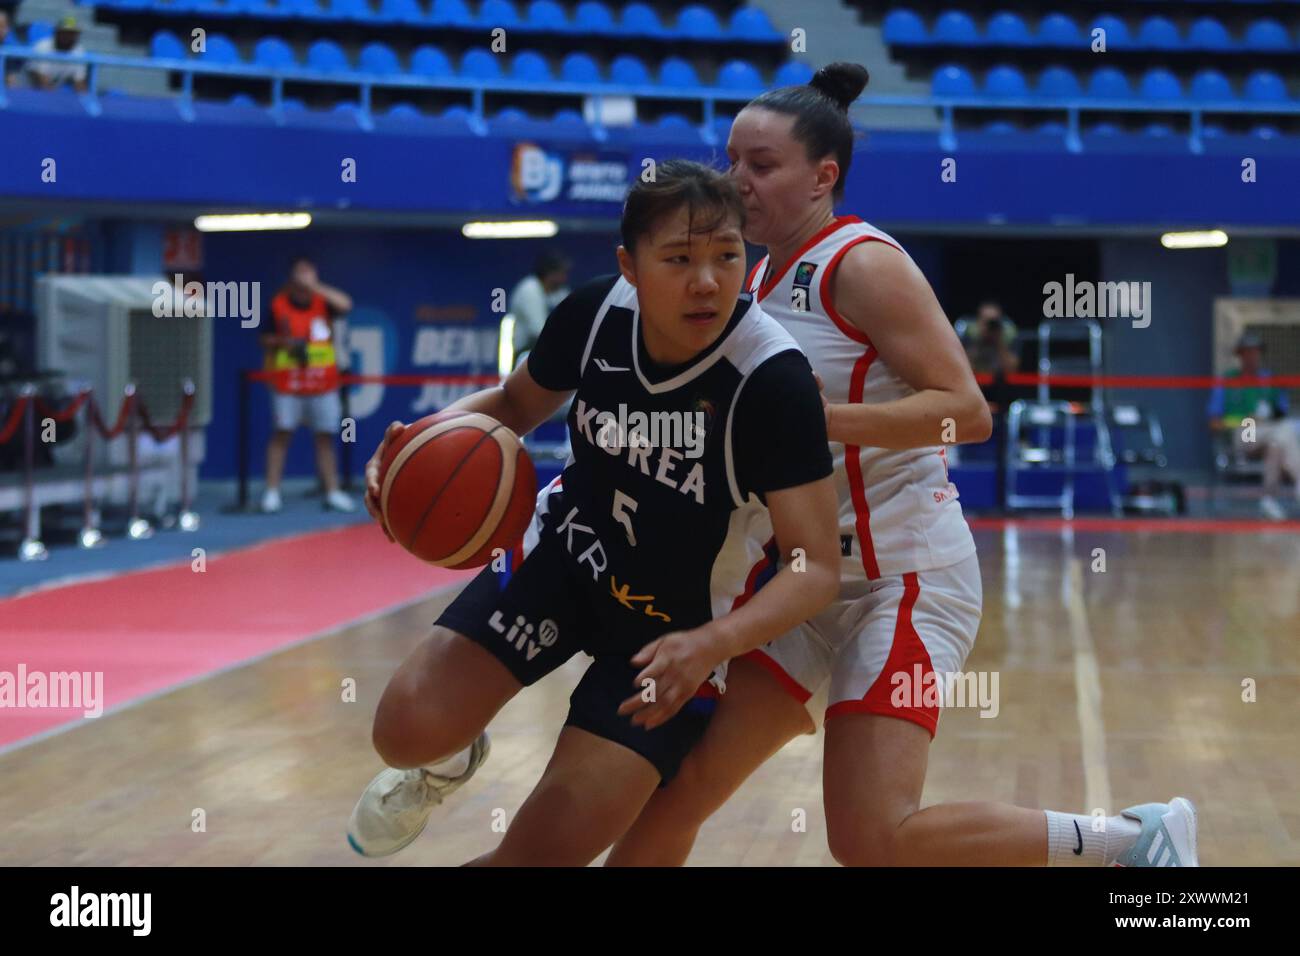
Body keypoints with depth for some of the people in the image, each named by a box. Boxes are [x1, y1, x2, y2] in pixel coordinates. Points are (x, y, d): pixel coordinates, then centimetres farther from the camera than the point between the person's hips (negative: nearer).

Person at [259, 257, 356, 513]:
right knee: (282, 432, -3)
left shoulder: (322, 302, 3)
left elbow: (345, 304, -18)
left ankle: (332, 492, 10)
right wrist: (283, 342, -13)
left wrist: (315, 286, -21)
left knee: (325, 436, 4)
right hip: (287, 385, -1)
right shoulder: (278, 305, 1)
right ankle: (272, 492, 0)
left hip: (323, 385, 1)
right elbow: (266, 340, 8)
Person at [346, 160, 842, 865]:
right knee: (408, 730, -13)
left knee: (551, 846, -11)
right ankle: (447, 761, 26)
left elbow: (815, 567, -27)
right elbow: (514, 405, 5)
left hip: (679, 621, -3)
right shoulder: (596, 312, -16)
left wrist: (709, 646, -44)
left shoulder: (773, 381, -30)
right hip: (566, 549, 3)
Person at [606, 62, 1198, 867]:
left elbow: (966, 410, -21)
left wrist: (812, 418, -27)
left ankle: (1138, 839, -1)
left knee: (873, 838, -17)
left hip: (904, 574, -8)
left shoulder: (862, 263, -12)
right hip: (809, 576, 8)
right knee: (676, 786, 3)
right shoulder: (761, 277, 12)